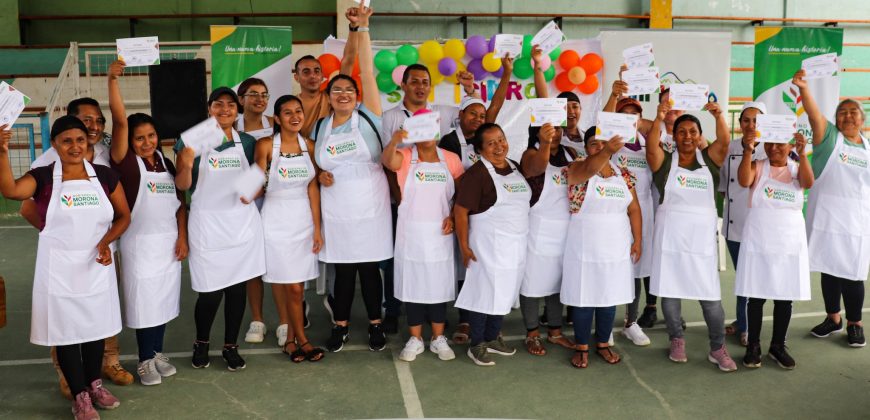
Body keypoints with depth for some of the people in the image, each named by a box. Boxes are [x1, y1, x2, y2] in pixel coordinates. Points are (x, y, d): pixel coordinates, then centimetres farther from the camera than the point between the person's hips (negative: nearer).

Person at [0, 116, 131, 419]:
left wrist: (106, 241, -10)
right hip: (59, 267, -2)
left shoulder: (105, 175, 0)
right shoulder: (42, 177, -5)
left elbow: (124, 216, 6)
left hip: (97, 265, 2)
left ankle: (94, 385, 34)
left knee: (96, 326, 14)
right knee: (65, 330, 5)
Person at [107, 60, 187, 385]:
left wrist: (182, 237, 1)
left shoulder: (166, 163, 7)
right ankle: (145, 360, 14)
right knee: (143, 300, 1)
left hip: (169, 241, 5)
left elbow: (179, 201, 8)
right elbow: (119, 119, -20)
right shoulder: (126, 162, -9)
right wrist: (113, 79, -25)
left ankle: (158, 352, 26)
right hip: (139, 242, -5)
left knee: (164, 298, 12)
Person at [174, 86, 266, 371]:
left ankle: (230, 347, 24)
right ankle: (201, 344, 25)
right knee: (210, 291, -2)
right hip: (207, 223, -3)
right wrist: (186, 165, -25)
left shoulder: (247, 142, 8)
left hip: (242, 222, 3)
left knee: (238, 286, 7)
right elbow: (182, 186, -5)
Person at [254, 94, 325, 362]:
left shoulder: (309, 146, 4)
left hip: (303, 220, 4)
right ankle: (301, 339, 13)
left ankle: (290, 339, 22)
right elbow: (258, 187, -2)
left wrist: (317, 228, 3)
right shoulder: (266, 146, -8)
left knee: (295, 285, 8)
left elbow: (312, 189, 5)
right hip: (277, 220, -4)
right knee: (292, 286, -2)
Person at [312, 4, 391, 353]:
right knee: (343, 270, 10)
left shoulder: (367, 117, -4)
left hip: (370, 207, -2)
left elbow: (368, 71, -11)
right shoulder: (320, 127, 6)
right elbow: (317, 164, 18)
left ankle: (375, 324, 22)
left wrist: (362, 28, -15)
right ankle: (340, 325, 24)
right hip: (336, 210, 2)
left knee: (369, 268, 7)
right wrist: (320, 175, -5)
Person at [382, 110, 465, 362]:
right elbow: (388, 161, -28)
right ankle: (415, 339, 18)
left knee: (439, 284, 9)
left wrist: (453, 217, -8)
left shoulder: (451, 159, 2)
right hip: (411, 233, -1)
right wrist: (394, 142, -48)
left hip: (440, 233, 2)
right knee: (413, 284, 6)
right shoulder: (405, 156, -4)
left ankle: (438, 339, 22)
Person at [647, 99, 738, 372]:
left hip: (702, 234, 1)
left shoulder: (709, 160, 6)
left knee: (710, 293, 1)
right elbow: (651, 146, -17)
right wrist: (659, 118, -32)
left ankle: (718, 348, 13)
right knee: (669, 290, 6)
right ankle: (677, 340, 23)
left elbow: (724, 142, -11)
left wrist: (718, 116, -29)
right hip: (670, 233, 0)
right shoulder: (664, 161, 3)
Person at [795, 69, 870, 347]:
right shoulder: (829, 136, -1)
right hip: (825, 215, -2)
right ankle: (833, 318, 23)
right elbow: (814, 114, -20)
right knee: (829, 269, 7)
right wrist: (803, 88, -38)